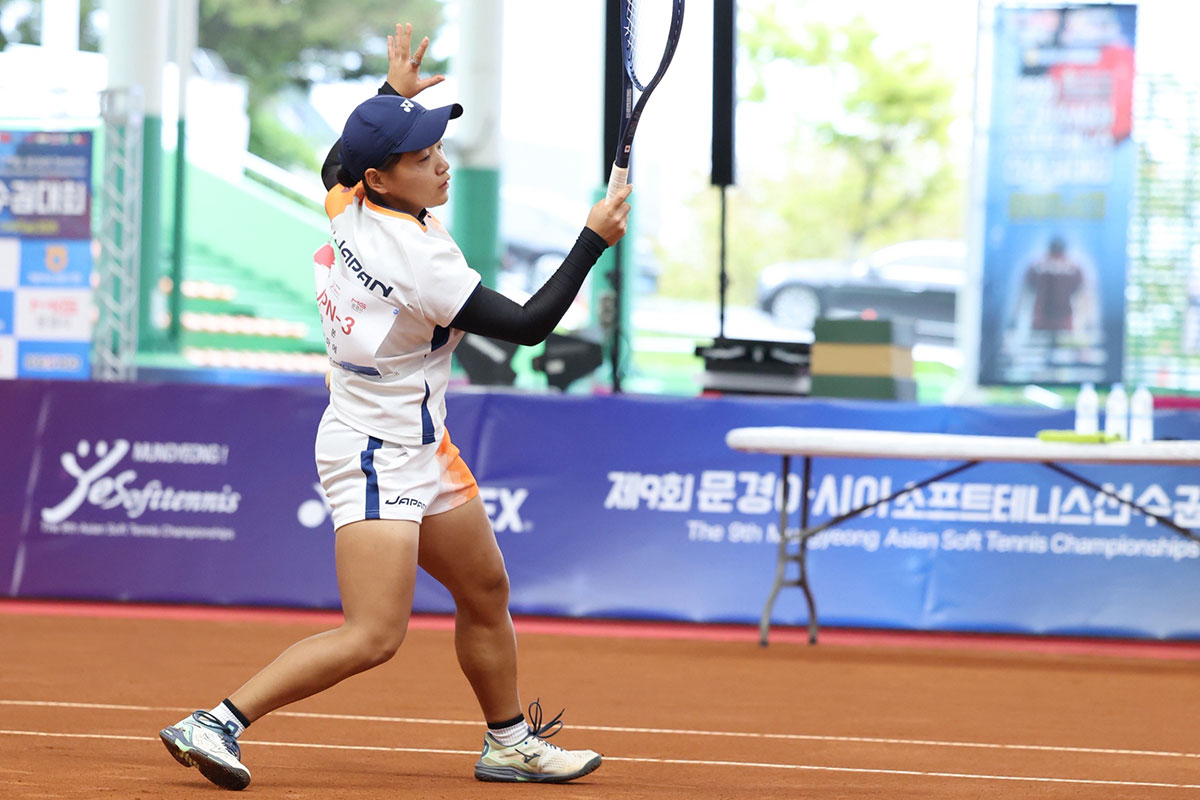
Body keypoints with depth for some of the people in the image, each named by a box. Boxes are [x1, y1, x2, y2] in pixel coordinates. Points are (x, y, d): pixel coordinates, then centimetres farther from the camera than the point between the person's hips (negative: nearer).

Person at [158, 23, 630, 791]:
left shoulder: (346, 204, -1)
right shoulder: (420, 259, -26)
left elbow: (342, 161, 26)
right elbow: (528, 325, -21)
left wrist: (394, 93, 25)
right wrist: (593, 240, -16)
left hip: (422, 452, 10)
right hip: (379, 453, -10)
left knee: (486, 591, 22)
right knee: (373, 637, -17)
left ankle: (510, 742, 36)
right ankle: (216, 723, -18)